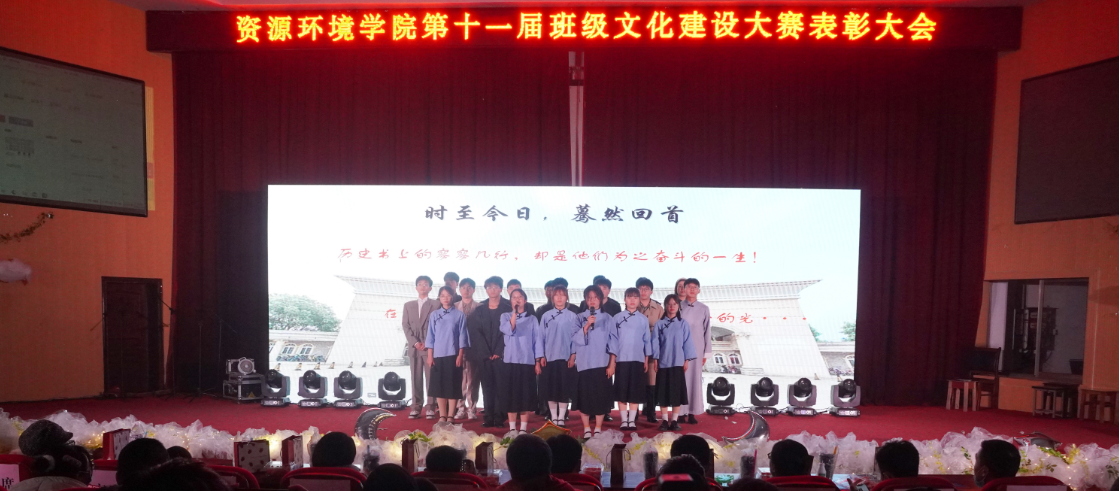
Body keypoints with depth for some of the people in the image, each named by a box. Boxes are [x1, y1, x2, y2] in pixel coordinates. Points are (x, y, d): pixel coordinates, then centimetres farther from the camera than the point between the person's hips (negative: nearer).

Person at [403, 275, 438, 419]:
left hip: (430, 347, -3)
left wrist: (428, 343, -11)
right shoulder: (408, 305, 15)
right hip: (414, 347, 3)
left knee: (431, 378, -1)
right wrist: (415, 342, -6)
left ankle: (431, 408, 2)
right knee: (415, 378, 3)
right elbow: (406, 326, 8)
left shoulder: (435, 305, 4)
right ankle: (416, 407, 5)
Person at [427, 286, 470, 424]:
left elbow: (462, 336, -1)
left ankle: (450, 416, 7)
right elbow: (431, 336, 6)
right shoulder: (434, 315, 5)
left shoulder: (459, 315, -1)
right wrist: (430, 355, 1)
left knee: (453, 386, 0)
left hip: (453, 355, -2)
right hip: (438, 355, 2)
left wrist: (460, 355, -6)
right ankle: (442, 415, 13)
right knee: (439, 385, 5)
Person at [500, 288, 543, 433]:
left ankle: (523, 428, 8)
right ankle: (512, 428, 8)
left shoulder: (532, 318, 7)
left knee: (526, 395, 1)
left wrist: (538, 361, 1)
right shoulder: (506, 316, 6)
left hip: (528, 361, 0)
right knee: (511, 394, 0)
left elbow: (538, 339, 6)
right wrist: (514, 313, -20)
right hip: (510, 361, 0)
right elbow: (508, 330, -14)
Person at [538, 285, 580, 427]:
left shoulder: (572, 316, -1)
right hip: (549, 357, 2)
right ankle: (553, 418, 15)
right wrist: (541, 356, 1)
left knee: (564, 389, 2)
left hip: (566, 358, -1)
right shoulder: (546, 316, 4)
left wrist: (573, 356, -6)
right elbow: (541, 336, 5)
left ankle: (561, 418, 11)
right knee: (550, 389, 5)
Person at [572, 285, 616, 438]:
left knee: (600, 396, 1)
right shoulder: (580, 318, 4)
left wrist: (612, 364, -4)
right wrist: (586, 326, -22)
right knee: (584, 396, 1)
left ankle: (598, 429, 11)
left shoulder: (607, 318, 4)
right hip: (583, 363, 0)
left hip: (601, 363, 0)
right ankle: (586, 429, 12)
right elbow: (575, 340, -7)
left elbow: (612, 342, 2)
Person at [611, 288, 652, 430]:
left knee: (635, 392, 4)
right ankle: (624, 420, 9)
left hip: (638, 359, 1)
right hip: (622, 359, -1)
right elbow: (613, 339, 1)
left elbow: (647, 340, 8)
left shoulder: (643, 319, 4)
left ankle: (632, 420, 11)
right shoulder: (617, 318, 1)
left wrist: (646, 360, 6)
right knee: (621, 391, 1)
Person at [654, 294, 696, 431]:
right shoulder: (659, 324, 2)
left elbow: (687, 342, 1)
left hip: (678, 363, 0)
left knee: (677, 392, 2)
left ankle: (674, 420, 10)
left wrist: (686, 360, -2)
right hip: (663, 363, 0)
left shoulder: (683, 324, 2)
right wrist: (655, 360, -1)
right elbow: (656, 343, 2)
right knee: (663, 392, 4)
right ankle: (665, 420, 11)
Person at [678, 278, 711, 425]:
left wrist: (706, 353, 3)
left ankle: (692, 413, 9)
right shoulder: (678, 307, 2)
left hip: (696, 350, 1)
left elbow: (707, 332, 5)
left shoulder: (704, 309, 4)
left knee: (695, 379, 2)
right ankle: (680, 412, 7)